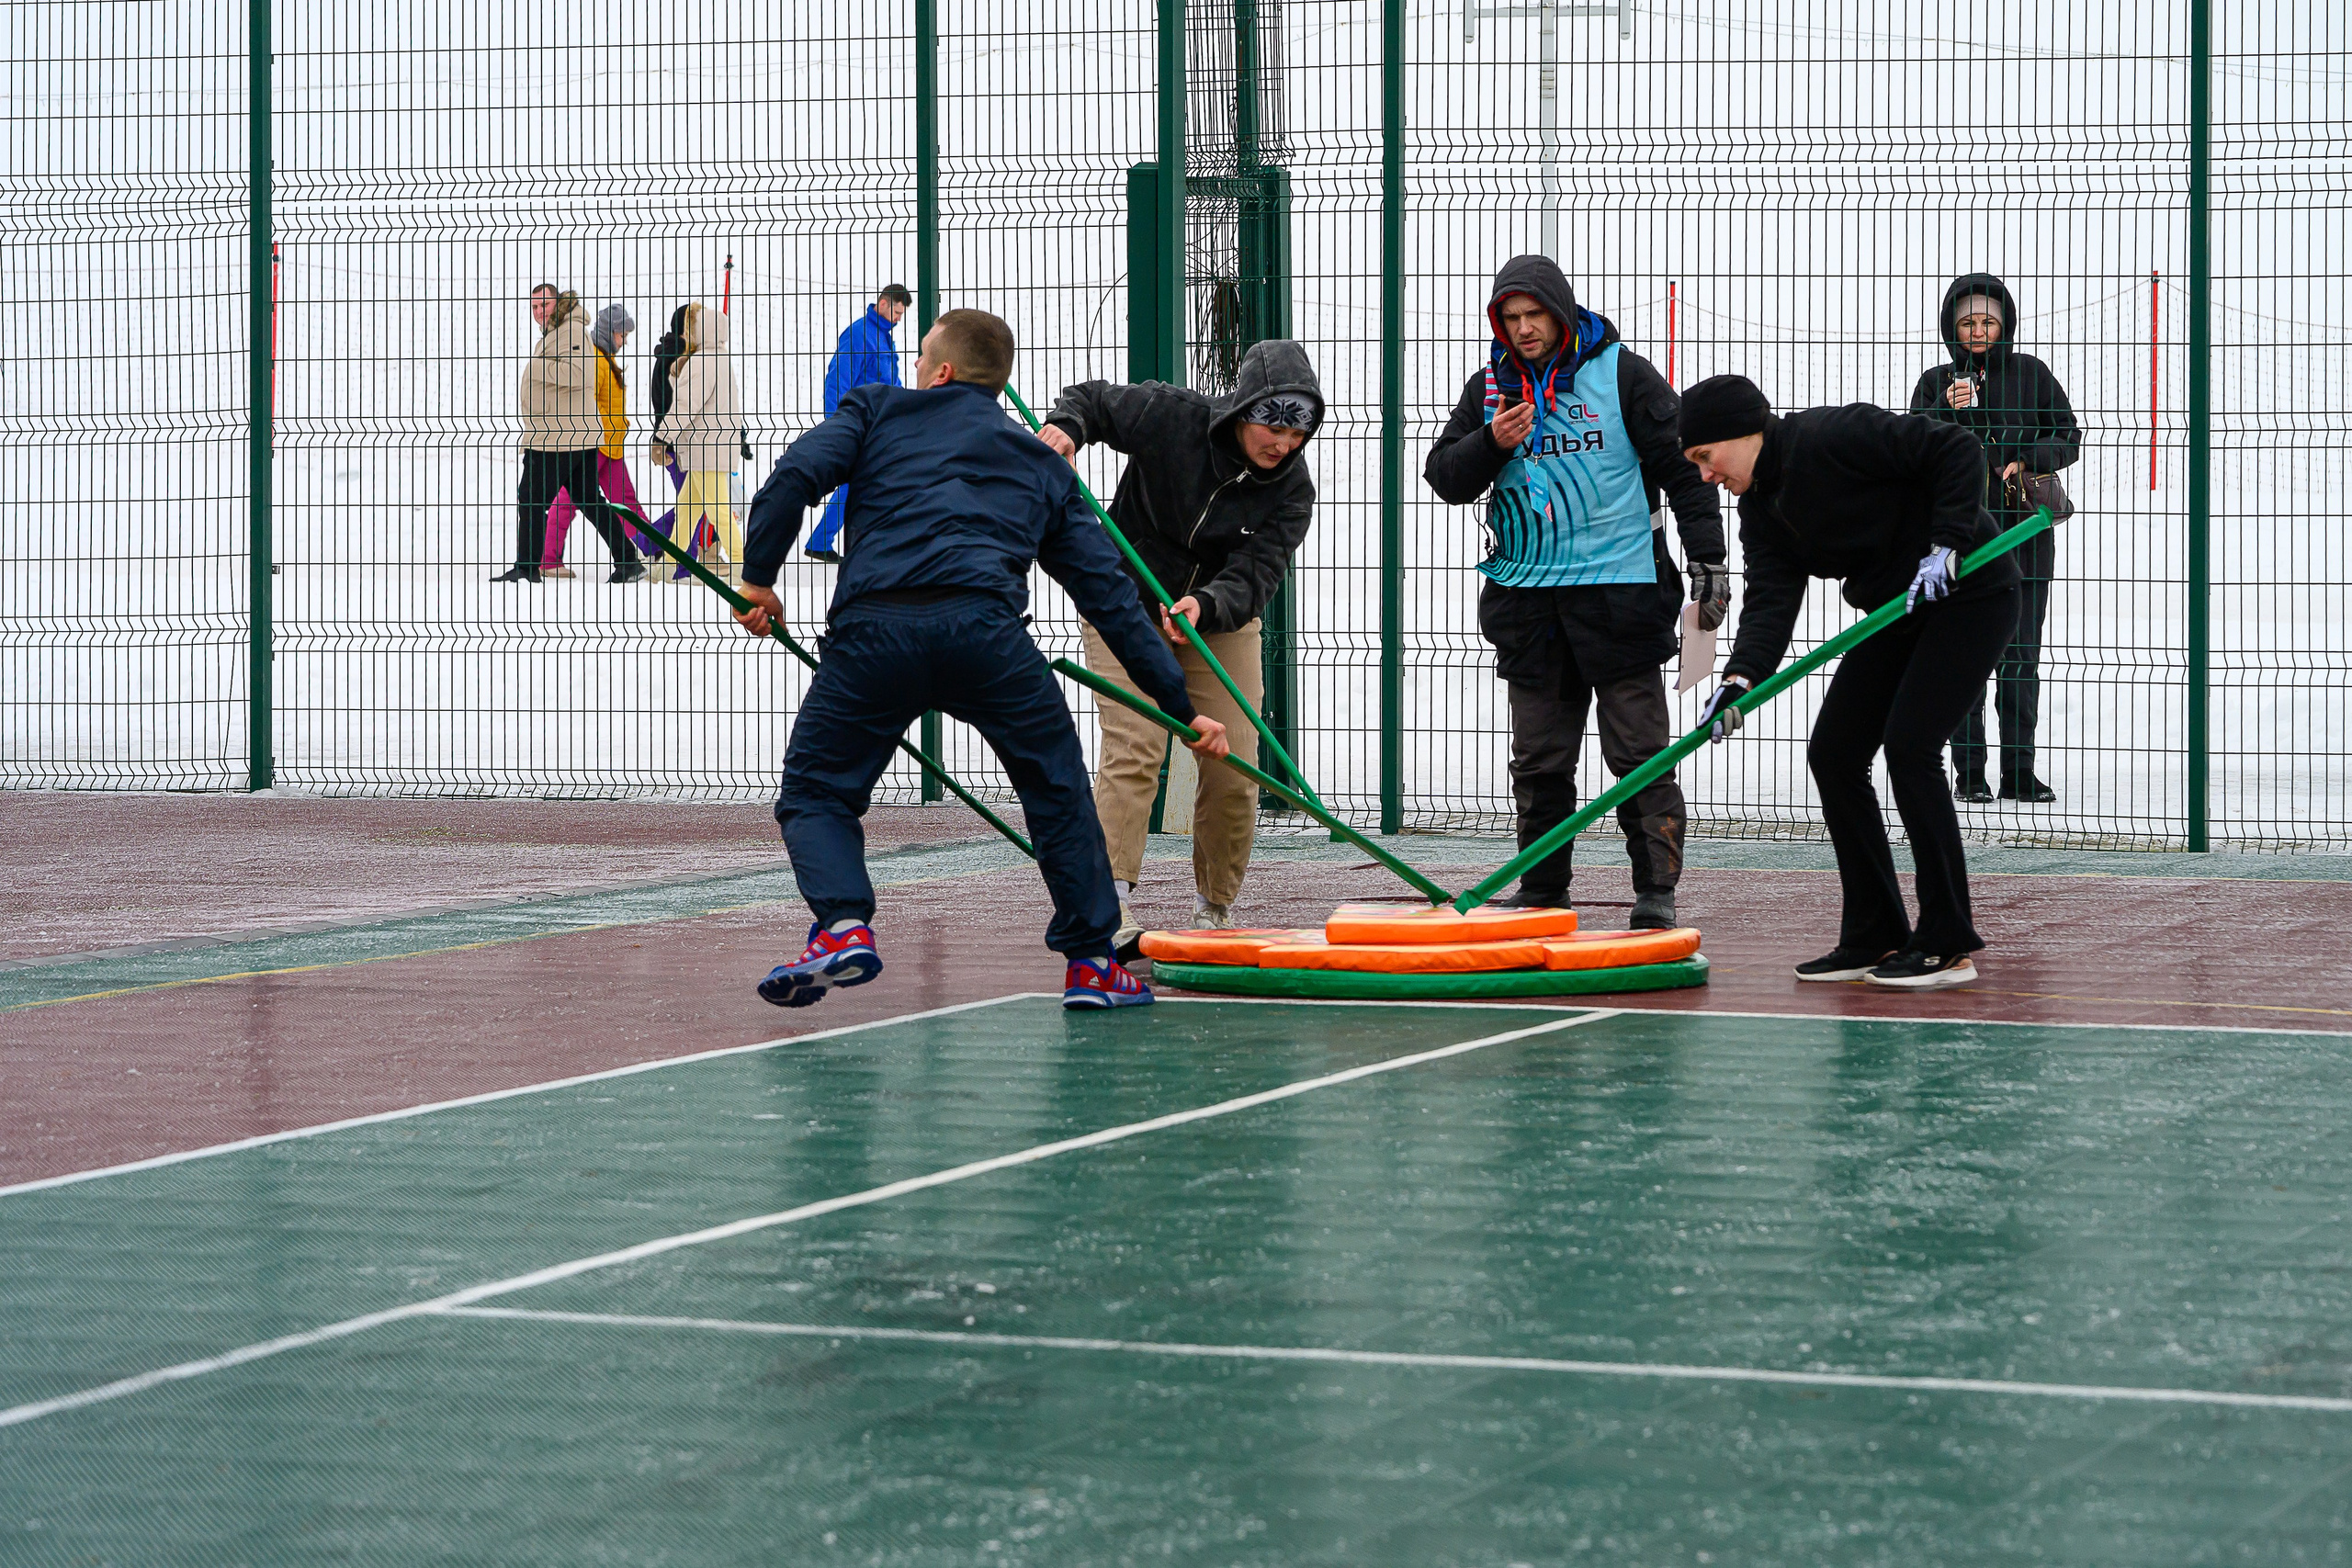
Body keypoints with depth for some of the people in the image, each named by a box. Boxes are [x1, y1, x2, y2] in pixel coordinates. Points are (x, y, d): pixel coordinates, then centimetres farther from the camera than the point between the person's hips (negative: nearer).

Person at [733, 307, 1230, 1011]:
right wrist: (1181, 706, 28)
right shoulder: (1043, 466, 29)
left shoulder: (877, 409, 24)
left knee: (814, 793, 16)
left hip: (871, 630, -1)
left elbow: (794, 478, 6)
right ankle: (1090, 962, 18)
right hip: (984, 629, 1)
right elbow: (1110, 594, 26)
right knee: (1058, 788, 20)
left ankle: (843, 925, -8)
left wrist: (758, 577, 17)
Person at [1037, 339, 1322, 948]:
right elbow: (1094, 399, -3)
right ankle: (1110, 904, -25)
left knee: (1233, 770, -3)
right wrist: (1065, 426, -26)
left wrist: (1204, 606, -45)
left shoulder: (1291, 490, -15)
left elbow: (1251, 581, -24)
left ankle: (1215, 911, 14)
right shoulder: (1171, 417, -20)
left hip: (1221, 621, 3)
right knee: (1134, 750, -18)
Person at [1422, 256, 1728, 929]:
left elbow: (1683, 465, 1)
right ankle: (1540, 889, 14)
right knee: (1538, 759, 6)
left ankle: (1656, 889, 1)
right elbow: (1444, 477, 9)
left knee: (1639, 752, -4)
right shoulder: (1490, 387, 11)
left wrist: (1706, 556, -6)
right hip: (1526, 592, 4)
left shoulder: (1622, 375, 0)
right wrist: (1491, 444, -10)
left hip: (1618, 589, -4)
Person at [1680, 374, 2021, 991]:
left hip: (1967, 594, -9)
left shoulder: (1837, 436, -21)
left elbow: (1956, 449, -23)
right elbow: (1771, 597, -9)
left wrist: (1947, 545, -28)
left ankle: (1947, 946, -11)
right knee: (1832, 753, 2)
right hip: (1898, 613, 9)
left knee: (1909, 745, -18)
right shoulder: (1760, 509, 3)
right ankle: (1876, 938, 9)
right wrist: (1740, 679, -25)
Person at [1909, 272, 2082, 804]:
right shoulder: (1937, 382, 7)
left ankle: (2019, 772, 4)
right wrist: (1949, 414, -13)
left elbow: (2069, 436, 9)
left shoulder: (2031, 374, 7)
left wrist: (2027, 461, -8)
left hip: (2024, 530, 0)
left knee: (2021, 657, -1)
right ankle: (1969, 773, 2)